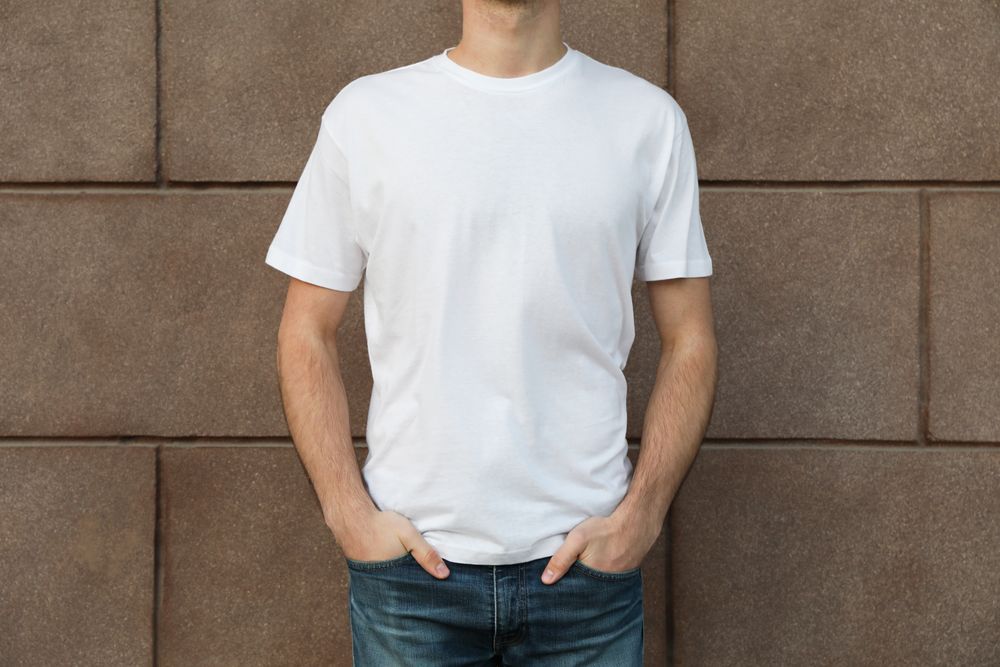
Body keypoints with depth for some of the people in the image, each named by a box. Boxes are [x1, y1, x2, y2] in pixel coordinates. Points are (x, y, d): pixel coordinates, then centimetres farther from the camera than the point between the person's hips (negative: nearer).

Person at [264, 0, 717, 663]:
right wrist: (350, 513, -5)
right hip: (409, 557, 0)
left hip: (586, 556, 0)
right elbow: (308, 334, 4)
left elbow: (690, 341, 4)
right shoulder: (365, 113, 2)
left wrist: (638, 516, -5)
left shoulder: (649, 119, 2)